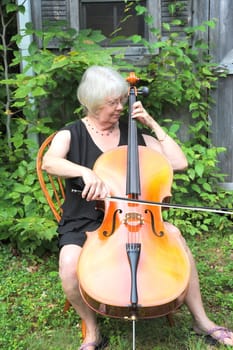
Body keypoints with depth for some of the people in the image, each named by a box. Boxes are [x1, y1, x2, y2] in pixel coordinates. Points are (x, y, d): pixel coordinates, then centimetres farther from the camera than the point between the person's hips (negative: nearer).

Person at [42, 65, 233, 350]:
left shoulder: (132, 133, 5)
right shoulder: (71, 134, -2)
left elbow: (179, 163, -3)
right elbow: (49, 162, -25)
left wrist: (152, 124, -4)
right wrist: (85, 172, -43)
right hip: (83, 223, -2)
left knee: (173, 234, -24)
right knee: (70, 265, -32)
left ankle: (201, 320, -8)